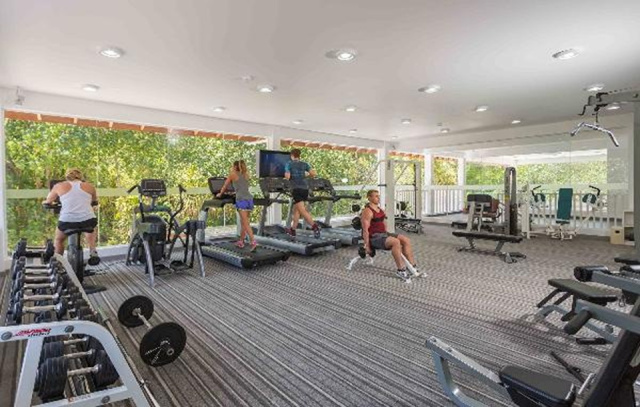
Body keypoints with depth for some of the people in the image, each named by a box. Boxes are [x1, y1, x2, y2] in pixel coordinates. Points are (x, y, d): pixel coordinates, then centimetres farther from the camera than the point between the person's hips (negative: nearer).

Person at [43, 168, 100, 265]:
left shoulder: (59, 186, 11)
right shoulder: (89, 186, 13)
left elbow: (48, 201, 21)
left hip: (67, 220, 0)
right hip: (88, 220, 0)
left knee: (58, 239, 29)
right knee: (91, 229, 33)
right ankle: (92, 251, 17)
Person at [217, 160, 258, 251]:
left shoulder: (232, 174, 7)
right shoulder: (246, 175, 21)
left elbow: (225, 186, 18)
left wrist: (220, 194, 34)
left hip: (241, 200, -6)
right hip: (249, 199, 6)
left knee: (246, 223, -10)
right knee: (243, 222, 15)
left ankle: (253, 242, -20)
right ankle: (241, 242, 23)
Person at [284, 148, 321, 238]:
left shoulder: (289, 164, 2)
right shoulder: (305, 164, 12)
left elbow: (287, 177, -7)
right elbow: (313, 174, 2)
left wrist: (285, 175, 15)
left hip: (296, 189, -5)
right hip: (305, 189, 5)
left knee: (303, 211, -10)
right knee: (296, 209, 17)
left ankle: (314, 226, -30)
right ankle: (293, 229, 25)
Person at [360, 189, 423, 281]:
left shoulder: (380, 209, 15)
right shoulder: (367, 211, -14)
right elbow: (365, 230, -17)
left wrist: (387, 235, 19)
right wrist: (367, 246, -18)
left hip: (384, 233, 9)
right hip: (374, 237, -9)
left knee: (406, 240, -6)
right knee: (395, 242, -32)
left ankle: (413, 268, -3)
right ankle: (401, 270, -23)